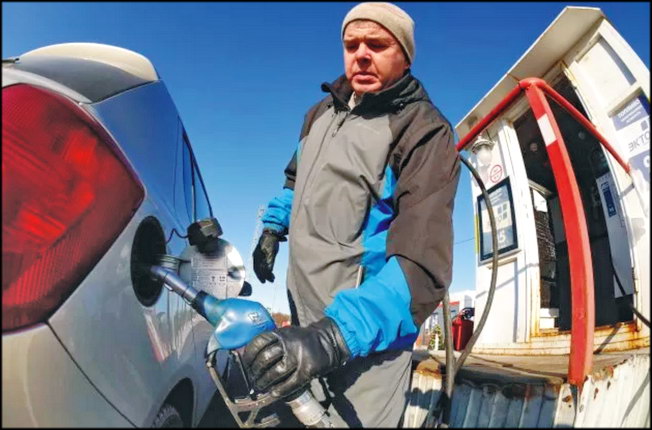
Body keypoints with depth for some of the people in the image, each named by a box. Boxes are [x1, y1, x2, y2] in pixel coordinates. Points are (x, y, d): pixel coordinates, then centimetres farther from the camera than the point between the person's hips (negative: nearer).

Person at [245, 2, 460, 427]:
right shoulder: (323, 110, 7)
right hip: (305, 320, 7)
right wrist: (272, 229, 17)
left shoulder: (424, 132, -17)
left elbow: (422, 265, -29)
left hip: (366, 329, -6)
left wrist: (334, 337, -40)